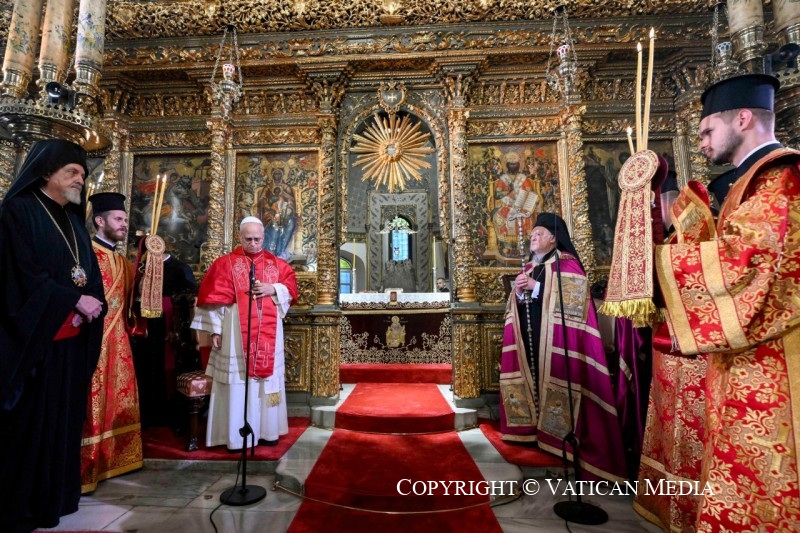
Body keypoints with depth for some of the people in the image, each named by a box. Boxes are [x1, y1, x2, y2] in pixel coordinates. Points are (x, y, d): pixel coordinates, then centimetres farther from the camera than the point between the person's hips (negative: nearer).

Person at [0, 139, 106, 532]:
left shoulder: (74, 219, 15)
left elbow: (91, 274, 11)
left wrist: (92, 305, -7)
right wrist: (75, 301, -14)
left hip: (73, 339, 6)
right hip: (35, 336, -6)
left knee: (64, 417, 11)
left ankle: (55, 495, 24)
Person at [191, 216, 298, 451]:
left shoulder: (276, 263, 9)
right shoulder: (226, 263, 0)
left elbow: (291, 286, 7)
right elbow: (215, 298, -3)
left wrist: (273, 289, -12)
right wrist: (216, 329, -8)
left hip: (268, 334, 3)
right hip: (237, 334, -3)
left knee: (268, 381, 10)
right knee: (238, 382, 2)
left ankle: (266, 430, 24)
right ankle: (237, 435, 15)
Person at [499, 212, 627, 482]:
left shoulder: (566, 263, -4)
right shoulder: (529, 267, 18)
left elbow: (574, 298, -18)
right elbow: (515, 305, 18)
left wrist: (537, 287, -17)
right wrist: (517, 291, -5)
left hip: (556, 337, -7)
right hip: (529, 336, 7)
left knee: (556, 379, -5)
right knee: (531, 377, 9)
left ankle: (561, 433, 8)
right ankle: (533, 427, 21)